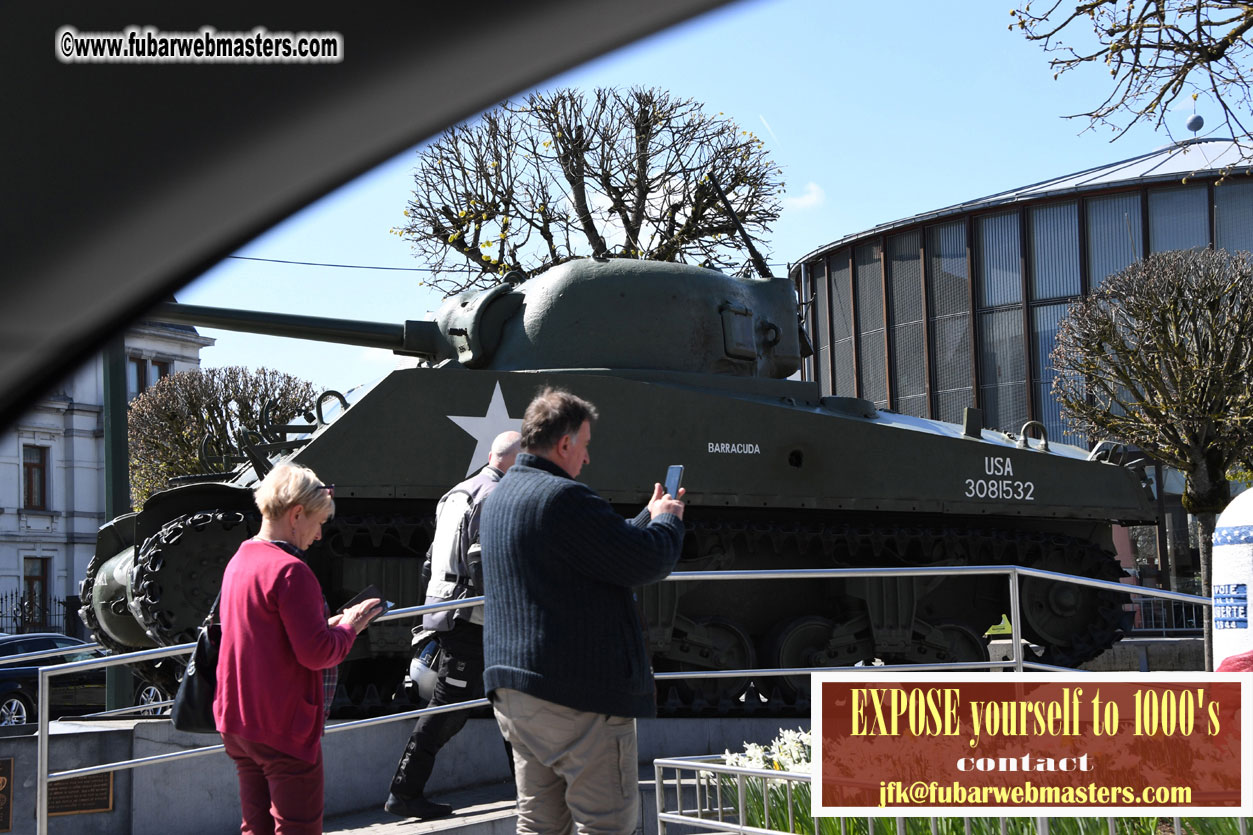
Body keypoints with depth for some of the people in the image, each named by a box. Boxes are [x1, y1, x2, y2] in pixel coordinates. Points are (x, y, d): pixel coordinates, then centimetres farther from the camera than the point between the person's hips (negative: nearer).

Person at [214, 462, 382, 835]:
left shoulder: (238, 562, 10)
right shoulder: (290, 570, -18)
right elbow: (316, 653, -20)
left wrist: (329, 624, 11)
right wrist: (349, 626, -3)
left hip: (237, 723, 9)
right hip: (284, 728, -8)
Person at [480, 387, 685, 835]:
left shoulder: (500, 498, 15)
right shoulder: (563, 497, -17)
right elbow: (648, 562, -15)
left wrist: (649, 518, 27)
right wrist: (667, 520, 4)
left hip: (511, 691, 10)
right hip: (577, 696, -10)